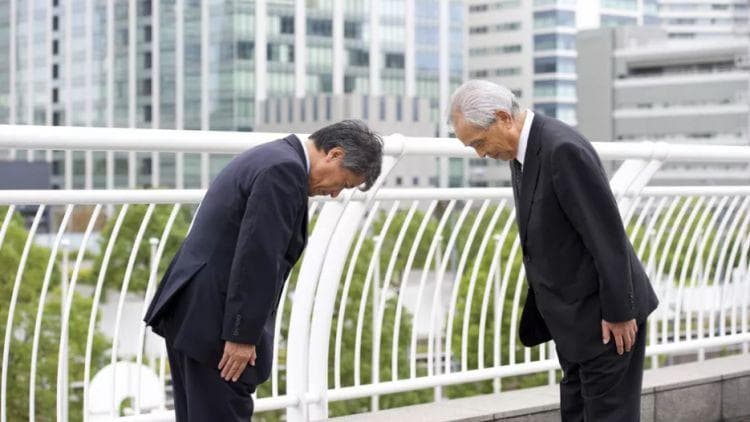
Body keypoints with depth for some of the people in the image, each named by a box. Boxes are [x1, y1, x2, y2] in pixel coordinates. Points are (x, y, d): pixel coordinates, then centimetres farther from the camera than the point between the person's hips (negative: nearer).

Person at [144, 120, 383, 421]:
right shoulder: (285, 170, -15)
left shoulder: (271, 158, 17)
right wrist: (242, 336, -20)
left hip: (189, 309, 10)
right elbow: (257, 259, -21)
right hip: (214, 320, -10)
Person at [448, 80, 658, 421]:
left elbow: (607, 233, -23)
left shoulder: (563, 149, -23)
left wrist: (618, 313, -19)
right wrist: (539, 313, 13)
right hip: (573, 316, 9)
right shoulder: (523, 151, 6)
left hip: (605, 315, -9)